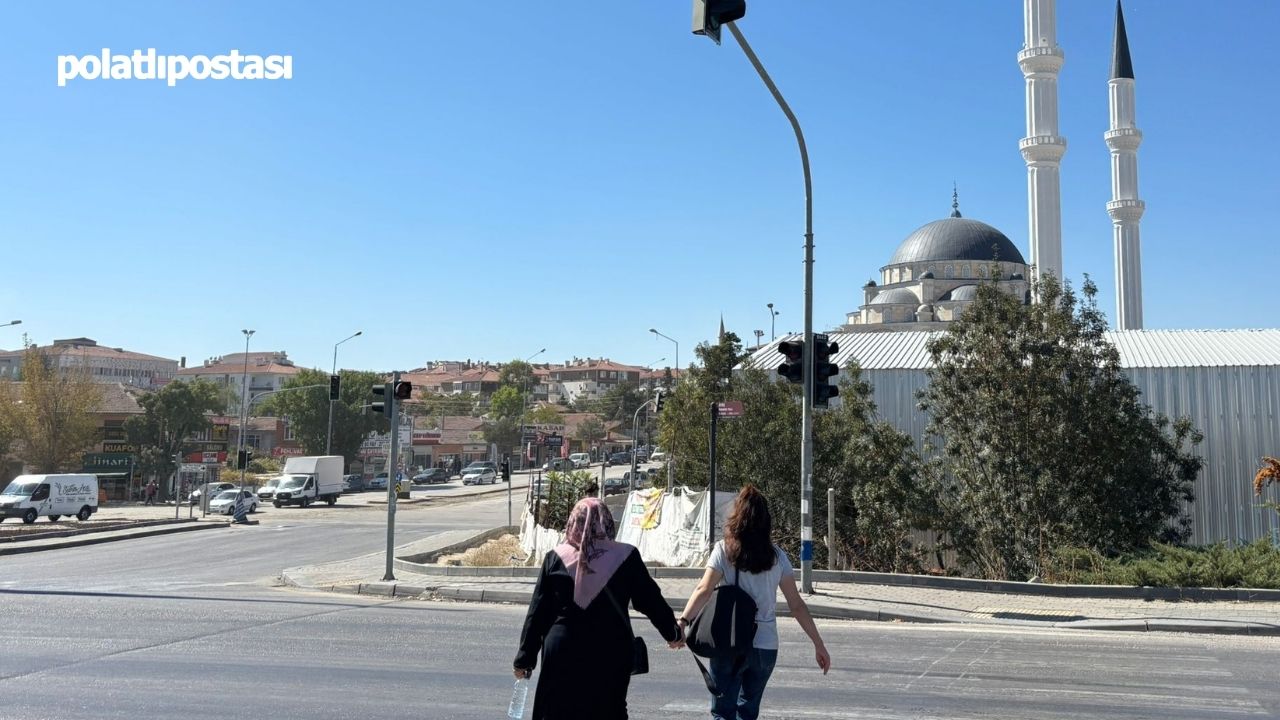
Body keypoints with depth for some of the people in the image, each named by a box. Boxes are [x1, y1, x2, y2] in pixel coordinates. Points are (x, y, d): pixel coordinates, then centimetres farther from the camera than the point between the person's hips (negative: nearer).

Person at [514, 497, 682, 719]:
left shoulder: (556, 558, -2)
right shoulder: (626, 557, -4)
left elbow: (537, 612, 0)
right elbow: (650, 600, 4)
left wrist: (525, 658, 8)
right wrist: (673, 633, 21)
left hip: (563, 655, 0)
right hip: (611, 657, 0)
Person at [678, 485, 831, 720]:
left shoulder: (724, 550, -5)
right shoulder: (777, 556, 3)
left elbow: (704, 590, -18)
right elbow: (796, 605, 3)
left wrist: (683, 621, -26)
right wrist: (818, 644, 9)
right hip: (766, 645, 3)